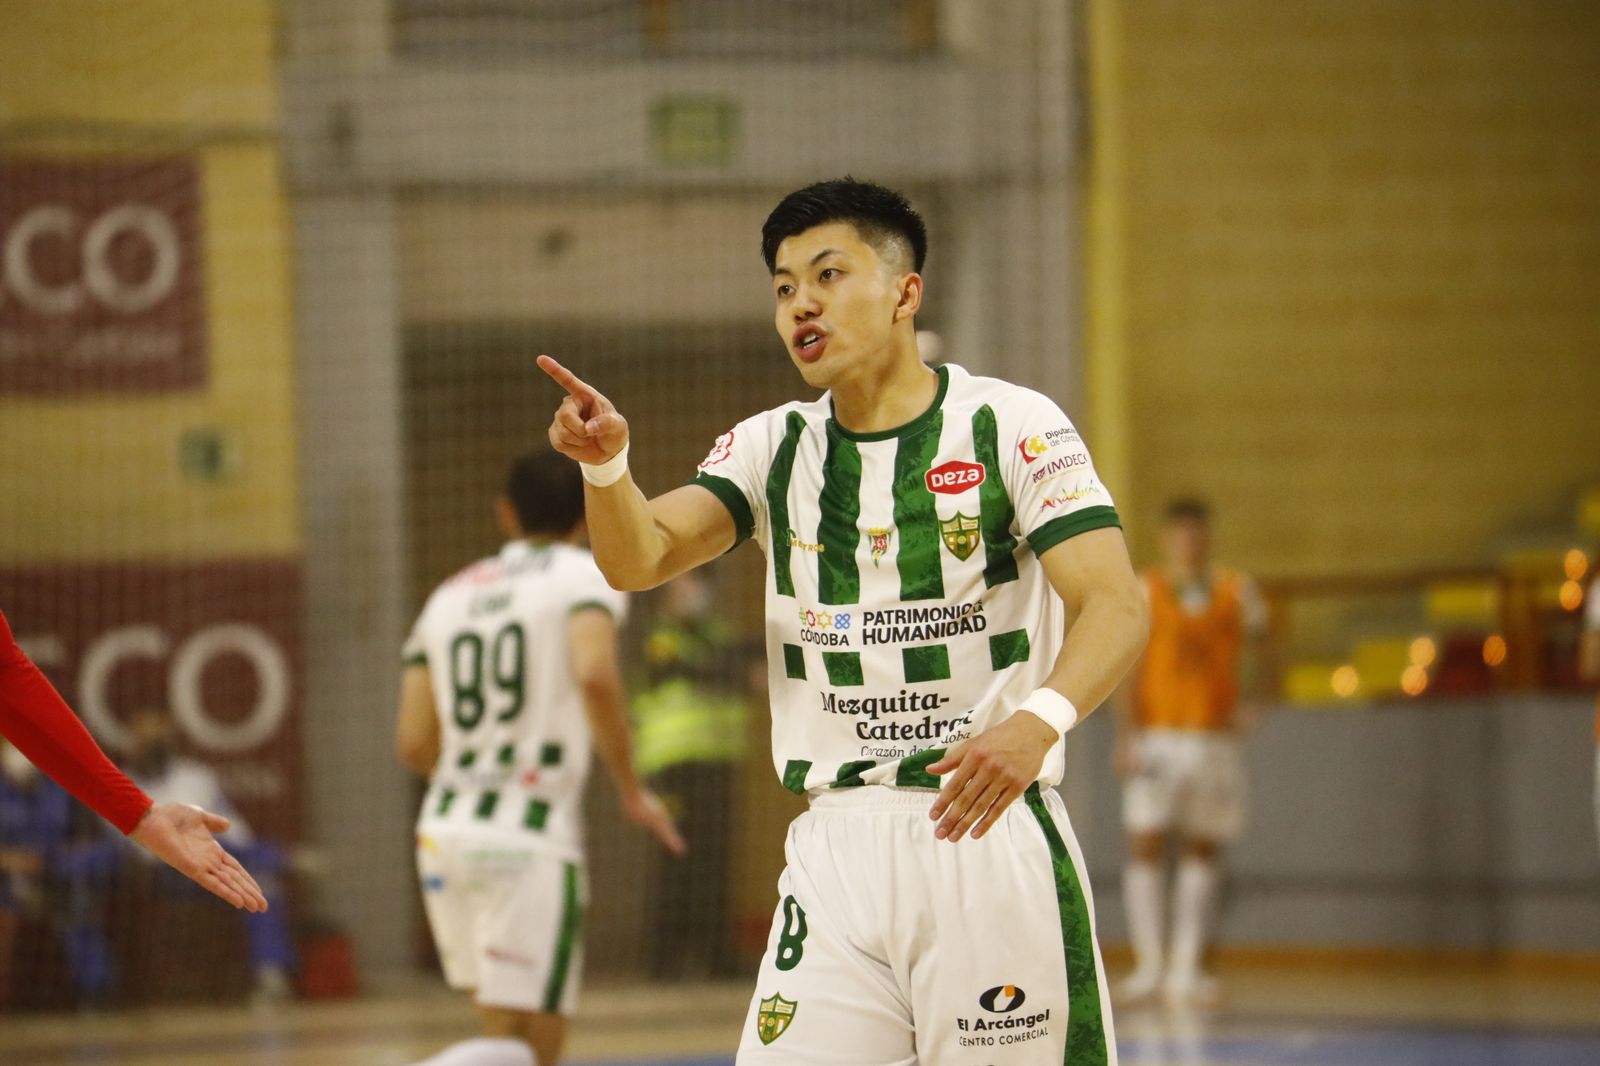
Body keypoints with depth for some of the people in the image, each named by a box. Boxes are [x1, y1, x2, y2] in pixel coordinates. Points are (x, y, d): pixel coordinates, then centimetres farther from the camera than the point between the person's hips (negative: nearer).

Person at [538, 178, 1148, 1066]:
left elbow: (1116, 604, -14)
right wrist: (605, 463, -26)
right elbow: (639, 559, -3)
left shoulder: (1012, 426, -3)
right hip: (837, 849, 3)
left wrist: (1037, 723, -33)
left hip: (990, 834, -3)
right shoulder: (773, 448, 11)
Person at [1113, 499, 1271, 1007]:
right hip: (1156, 734, -2)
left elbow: (1259, 655, 13)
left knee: (1204, 851, 3)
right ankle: (1148, 963, -1)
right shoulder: (1143, 592, 1)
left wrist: (1252, 703, -6)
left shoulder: (1236, 593, 8)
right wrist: (1126, 736, -11)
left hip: (1214, 735, 2)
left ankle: (1185, 966, 8)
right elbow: (1128, 668, -2)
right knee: (1145, 846, -8)